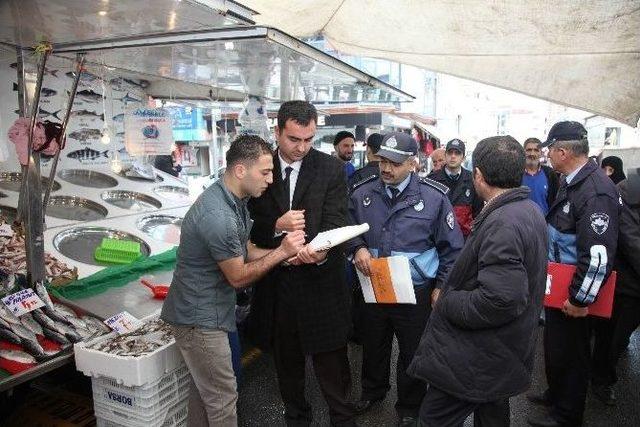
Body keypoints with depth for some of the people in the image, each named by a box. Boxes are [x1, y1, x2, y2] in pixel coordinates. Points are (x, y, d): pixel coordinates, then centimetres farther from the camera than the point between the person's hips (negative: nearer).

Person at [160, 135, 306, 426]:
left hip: (203, 311, 9)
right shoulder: (218, 215, -29)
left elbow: (247, 252, 7)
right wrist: (281, 252, -15)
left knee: (204, 388, 23)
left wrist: (286, 253, -8)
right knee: (223, 399, 6)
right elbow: (238, 277, -20)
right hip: (201, 318, -9)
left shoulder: (234, 200, 2)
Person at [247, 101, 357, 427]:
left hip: (321, 281, -2)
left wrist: (322, 252, -33)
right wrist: (277, 226, -20)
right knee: (286, 360, 21)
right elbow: (250, 225, 1)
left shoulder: (332, 169, -5)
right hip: (276, 281, 3)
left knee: (331, 362, 10)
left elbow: (335, 222, -12)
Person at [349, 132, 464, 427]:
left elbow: (452, 248, -3)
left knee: (413, 354, 16)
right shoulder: (362, 193, -4)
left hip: (416, 292, -2)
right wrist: (358, 248, -12)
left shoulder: (434, 197, -11)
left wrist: (441, 288, -5)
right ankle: (372, 390, 51)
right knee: (373, 346, 24)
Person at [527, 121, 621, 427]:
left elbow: (599, 255, -30)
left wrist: (581, 299, -23)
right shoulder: (572, 182, 6)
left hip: (574, 296, -9)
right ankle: (555, 394, 46)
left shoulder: (596, 191, -26)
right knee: (554, 344, 24)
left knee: (569, 353, 9)